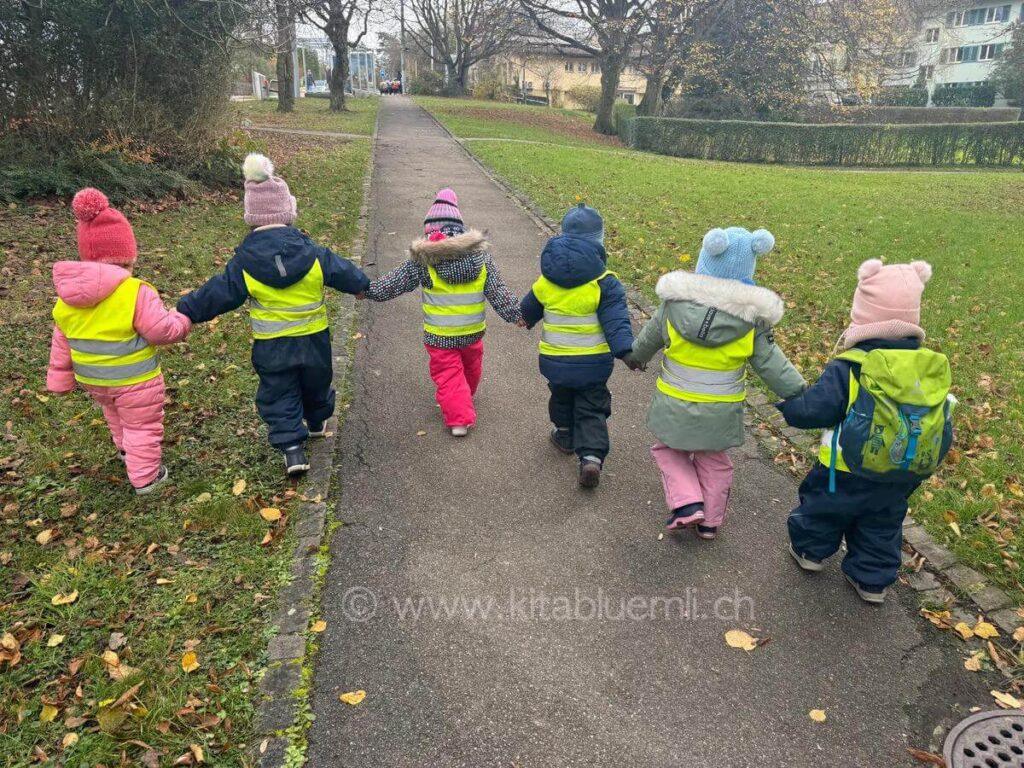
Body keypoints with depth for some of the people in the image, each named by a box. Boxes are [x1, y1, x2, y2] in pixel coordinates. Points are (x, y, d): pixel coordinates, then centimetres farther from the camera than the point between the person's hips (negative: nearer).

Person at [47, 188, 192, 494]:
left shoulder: (67, 298, -6)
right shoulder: (136, 293, -27)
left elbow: (61, 346, 3)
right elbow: (163, 330, -21)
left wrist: (60, 380, 14)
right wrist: (183, 321, 0)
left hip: (92, 379, 6)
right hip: (134, 380, -6)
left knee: (115, 412, 33)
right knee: (142, 425, 13)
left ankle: (125, 449, 54)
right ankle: (145, 477, 25)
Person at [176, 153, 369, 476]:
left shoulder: (244, 263, -13)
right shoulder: (312, 253, -11)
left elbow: (217, 294, -7)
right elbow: (343, 271, 2)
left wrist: (186, 310, 7)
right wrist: (362, 285, 23)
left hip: (271, 346, -1)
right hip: (313, 339, 2)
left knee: (278, 396, 10)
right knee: (316, 383, 26)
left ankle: (292, 448, 1)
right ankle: (316, 422, 49)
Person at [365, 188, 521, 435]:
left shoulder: (423, 258, -14)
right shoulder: (480, 252, -7)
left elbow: (395, 281, -5)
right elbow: (497, 290, -4)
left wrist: (368, 289, 10)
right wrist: (515, 313, 6)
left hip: (439, 335, -3)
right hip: (473, 331, 4)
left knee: (448, 374, 11)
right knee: (471, 368, 27)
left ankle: (459, 418, 5)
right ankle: (465, 400, 52)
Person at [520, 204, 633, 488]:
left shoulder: (547, 279, -2)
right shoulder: (604, 283, -13)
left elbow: (530, 307, 17)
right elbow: (616, 321, -21)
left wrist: (527, 320, 38)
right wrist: (625, 350, -22)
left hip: (555, 360, 3)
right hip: (593, 363, -2)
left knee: (561, 397, 27)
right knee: (592, 409, 9)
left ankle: (565, 435, 46)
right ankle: (591, 456, -7)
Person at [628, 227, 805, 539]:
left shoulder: (676, 303, -14)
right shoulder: (752, 316, -16)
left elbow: (650, 337, 3)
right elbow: (772, 365, -9)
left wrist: (635, 357, 24)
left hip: (675, 406, -1)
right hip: (721, 411, 1)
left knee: (669, 450, 24)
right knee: (714, 462, 23)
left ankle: (687, 504, 8)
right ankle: (709, 521, 35)